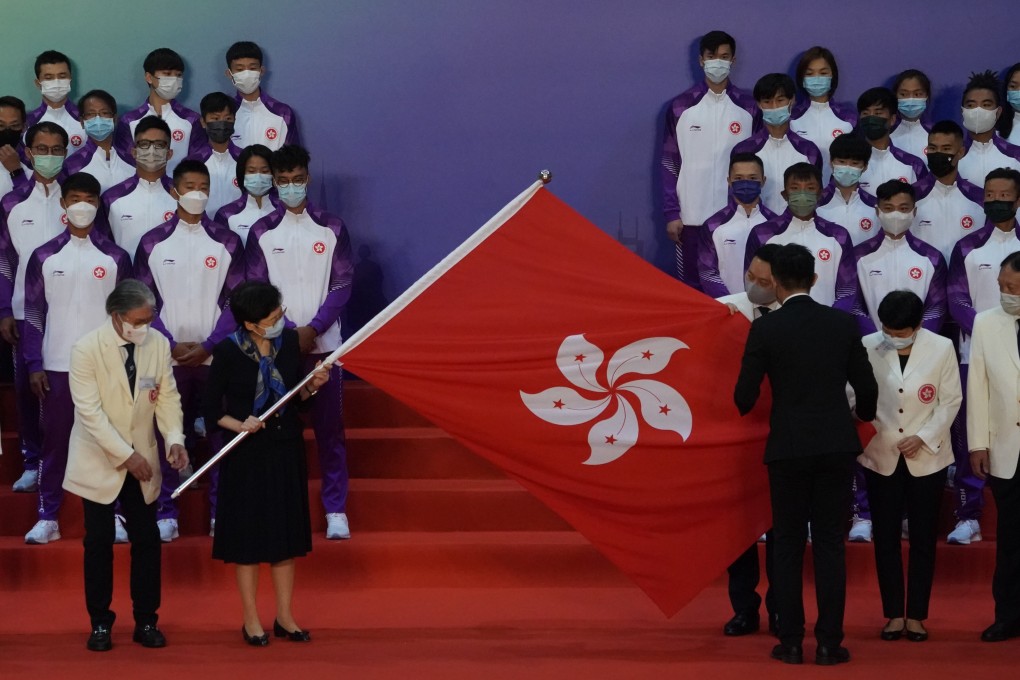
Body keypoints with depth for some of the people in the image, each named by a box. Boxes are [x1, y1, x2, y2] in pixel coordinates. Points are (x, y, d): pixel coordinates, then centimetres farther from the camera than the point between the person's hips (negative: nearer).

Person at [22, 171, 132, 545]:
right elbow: (33, 313, 4)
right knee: (55, 441, 4)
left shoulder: (116, 257, 3)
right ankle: (47, 517, 9)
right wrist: (34, 365, -3)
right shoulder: (44, 256, 3)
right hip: (57, 366, 0)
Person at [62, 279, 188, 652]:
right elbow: (90, 411, -20)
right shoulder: (87, 349, -18)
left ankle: (146, 621, 17)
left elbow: (168, 396, -1)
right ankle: (100, 623, 16)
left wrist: (174, 439, -17)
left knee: (147, 540, 6)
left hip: (141, 460, 3)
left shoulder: (158, 344, -7)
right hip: (99, 461, -3)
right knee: (99, 542, 4)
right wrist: (126, 456, -23)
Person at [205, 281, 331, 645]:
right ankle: (251, 620, 15)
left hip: (287, 450, 4)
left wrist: (312, 386, -11)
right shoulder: (227, 351, -13)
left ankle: (284, 616, 21)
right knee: (248, 536, 4)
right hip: (247, 454, -4)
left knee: (286, 534, 10)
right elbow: (212, 409, -6)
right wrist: (240, 425, -22)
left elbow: (296, 396, 9)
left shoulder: (289, 339, -3)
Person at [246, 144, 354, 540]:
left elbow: (342, 285, 0)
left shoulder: (331, 229, 4)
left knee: (330, 428, 0)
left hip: (323, 343, 0)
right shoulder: (262, 232, 3)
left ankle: (335, 510, 5)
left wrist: (313, 329, -11)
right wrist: (289, 333, -10)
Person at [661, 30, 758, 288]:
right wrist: (671, 213, -2)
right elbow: (670, 164, 4)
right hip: (692, 216, 0)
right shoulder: (681, 107, 2)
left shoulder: (748, 108, 4)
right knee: (691, 286, 2)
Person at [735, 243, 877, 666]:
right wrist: (863, 417, 27)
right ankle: (829, 642, 3)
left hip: (788, 447, -1)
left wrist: (745, 409, 20)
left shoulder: (765, 329, -7)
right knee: (830, 542, 5)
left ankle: (790, 641, 6)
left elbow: (744, 397, -5)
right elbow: (867, 387, 5)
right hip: (837, 444, 2)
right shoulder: (843, 324, 0)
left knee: (788, 543, 7)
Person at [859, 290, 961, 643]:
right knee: (885, 537, 5)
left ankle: (916, 614, 15)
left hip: (927, 457, 0)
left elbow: (951, 401, -5)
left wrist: (923, 437, -14)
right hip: (881, 456, 0)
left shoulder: (942, 348, -9)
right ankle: (894, 613, 15)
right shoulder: (867, 347, -10)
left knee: (923, 537, 6)